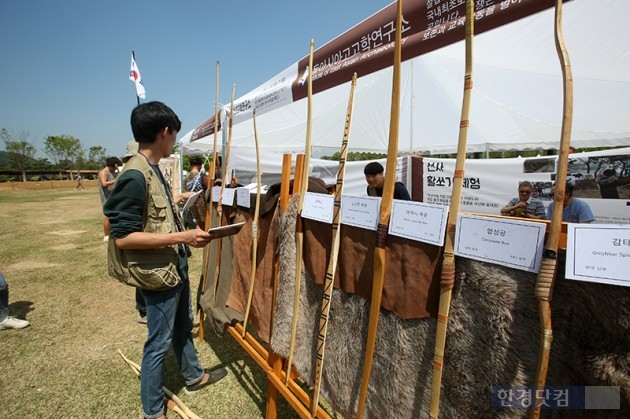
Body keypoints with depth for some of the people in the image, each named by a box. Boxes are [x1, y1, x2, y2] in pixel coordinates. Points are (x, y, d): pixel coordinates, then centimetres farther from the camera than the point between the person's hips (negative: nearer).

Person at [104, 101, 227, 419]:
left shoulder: (152, 169, 4)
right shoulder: (135, 176, -24)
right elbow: (122, 237, -25)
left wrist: (174, 200, 31)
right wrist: (182, 237, -27)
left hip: (176, 266, 10)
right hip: (158, 273, -9)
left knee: (183, 325, 25)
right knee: (159, 341, 9)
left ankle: (194, 376, 48)